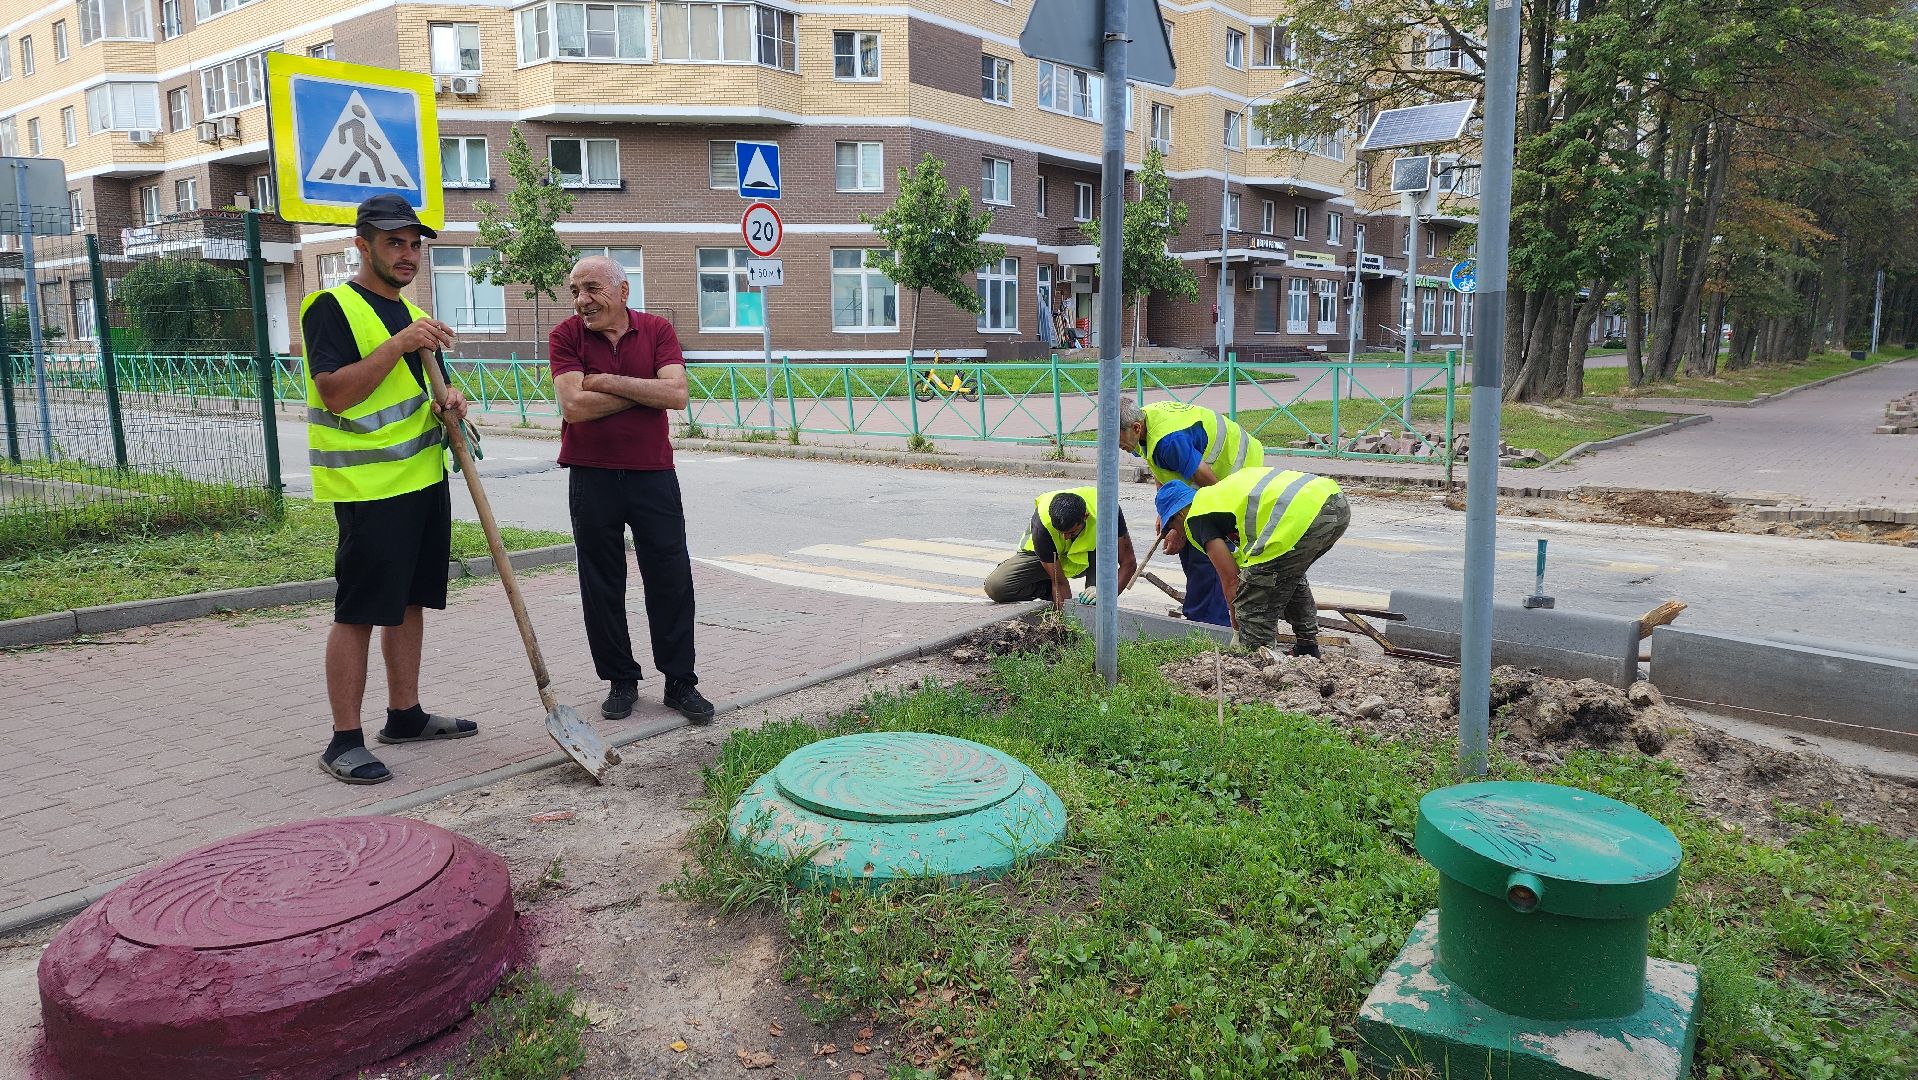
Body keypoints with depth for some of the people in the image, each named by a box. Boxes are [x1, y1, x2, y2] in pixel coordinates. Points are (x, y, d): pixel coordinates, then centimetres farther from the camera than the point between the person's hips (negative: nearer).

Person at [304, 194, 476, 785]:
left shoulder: (413, 313, 17)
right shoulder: (332, 307, -8)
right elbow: (334, 393, -18)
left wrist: (449, 400, 4)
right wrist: (399, 344, -23)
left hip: (425, 478, 8)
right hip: (367, 486, -8)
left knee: (410, 601, 14)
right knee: (358, 613, -5)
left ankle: (405, 715, 25)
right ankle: (344, 741, 2)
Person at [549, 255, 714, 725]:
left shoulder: (657, 330, 1)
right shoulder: (567, 335, -1)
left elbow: (676, 394, -13)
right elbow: (574, 406, -14)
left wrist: (608, 381, -14)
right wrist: (644, 391, -10)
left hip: (653, 474, 0)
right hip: (592, 478, 0)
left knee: (671, 580, 3)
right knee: (602, 585, 7)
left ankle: (680, 681, 14)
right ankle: (621, 681, 21)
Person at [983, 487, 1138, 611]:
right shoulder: (1042, 523, -37)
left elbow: (1129, 563, -29)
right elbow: (1059, 582, -29)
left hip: (1090, 557, 1)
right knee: (995, 587, -20)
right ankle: (1048, 590, 5)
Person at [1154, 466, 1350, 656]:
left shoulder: (1196, 518, 9)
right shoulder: (1222, 489, 35)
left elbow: (1231, 578, 8)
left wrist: (1238, 631, 22)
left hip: (1300, 516, -10)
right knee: (1290, 575, 31)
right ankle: (1308, 650, 35)